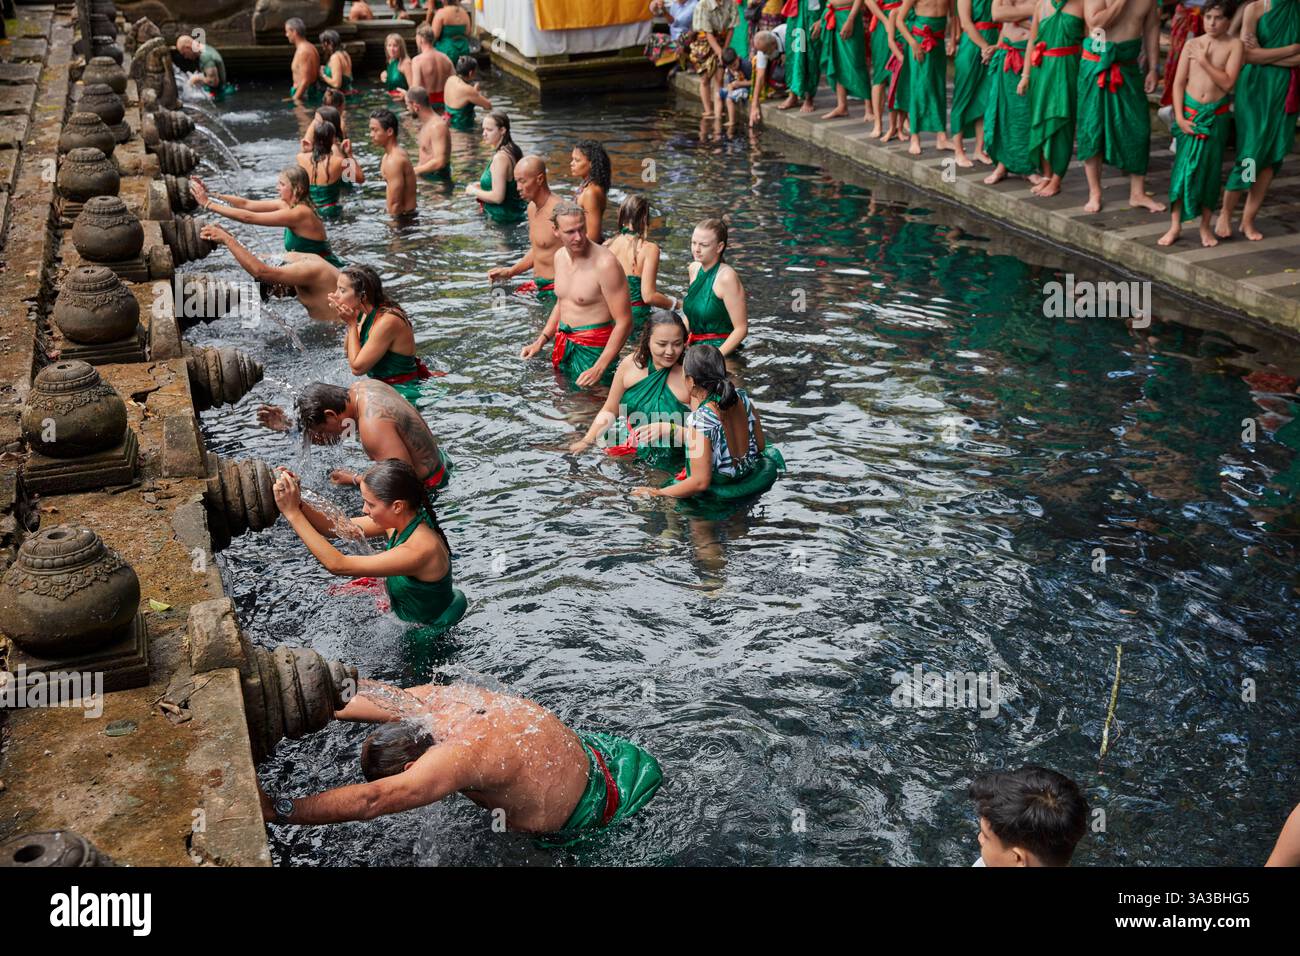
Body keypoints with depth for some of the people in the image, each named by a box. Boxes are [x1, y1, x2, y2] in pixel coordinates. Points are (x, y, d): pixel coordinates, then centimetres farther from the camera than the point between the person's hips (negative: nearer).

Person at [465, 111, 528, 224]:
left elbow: (497, 197, -23)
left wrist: (474, 191, -7)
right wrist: (483, 185, 16)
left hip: (503, 218, -9)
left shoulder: (500, 158, -20)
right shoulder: (514, 151, 9)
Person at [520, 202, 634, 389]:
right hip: (564, 346, 8)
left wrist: (599, 369, -25)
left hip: (593, 350, -8)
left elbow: (624, 323, -21)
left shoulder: (605, 264, -21)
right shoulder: (560, 256, 5)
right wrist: (541, 341, 13)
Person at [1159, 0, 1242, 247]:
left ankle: (1206, 226, 15)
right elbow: (1179, 82, 2)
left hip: (1216, 115, -1)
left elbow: (1228, 82, -12)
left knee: (1210, 169, 4)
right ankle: (1175, 225, 5)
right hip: (1190, 112, 1)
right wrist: (1179, 117, -7)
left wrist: (1204, 61, -15)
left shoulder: (1234, 45, -2)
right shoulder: (1192, 44, 3)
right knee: (1183, 166, -2)